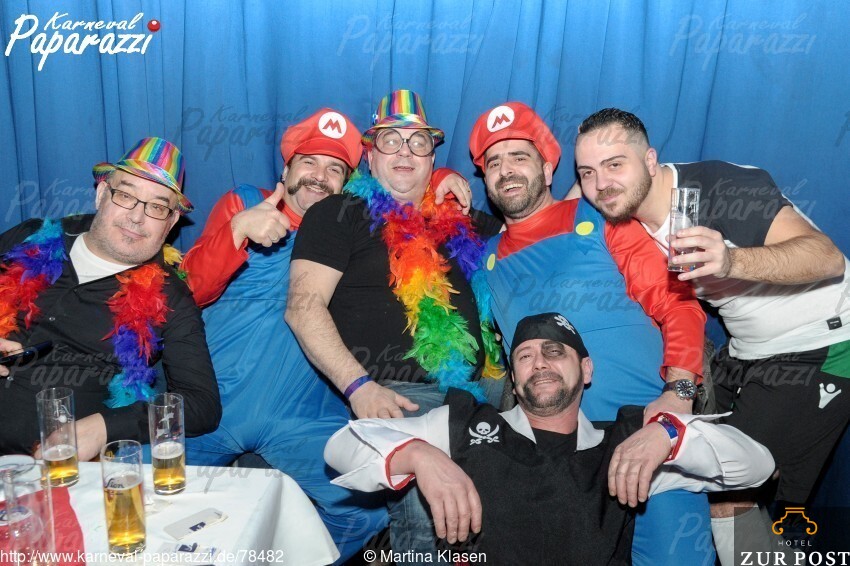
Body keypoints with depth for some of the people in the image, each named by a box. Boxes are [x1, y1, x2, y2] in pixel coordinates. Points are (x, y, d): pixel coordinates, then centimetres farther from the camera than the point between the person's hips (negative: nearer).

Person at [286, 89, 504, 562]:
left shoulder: (461, 221, 20)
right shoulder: (338, 215, 6)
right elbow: (304, 307, -4)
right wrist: (359, 385, -15)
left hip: (476, 390, 6)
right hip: (396, 395, -5)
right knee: (428, 523, -24)